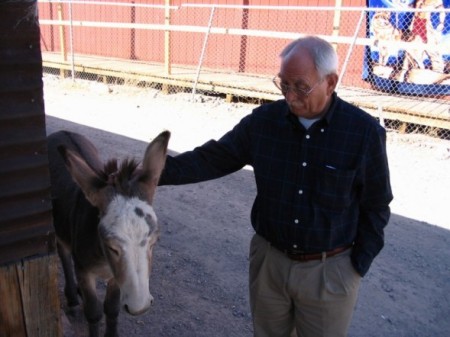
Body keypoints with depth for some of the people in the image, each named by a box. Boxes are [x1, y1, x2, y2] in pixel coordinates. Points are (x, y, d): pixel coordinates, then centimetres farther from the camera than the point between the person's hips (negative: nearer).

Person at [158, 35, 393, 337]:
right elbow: (212, 159, -5)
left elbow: (376, 207, -6)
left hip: (329, 270, -2)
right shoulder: (263, 120, -9)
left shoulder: (365, 132, -15)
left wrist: (359, 266, -7)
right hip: (269, 261, 3)